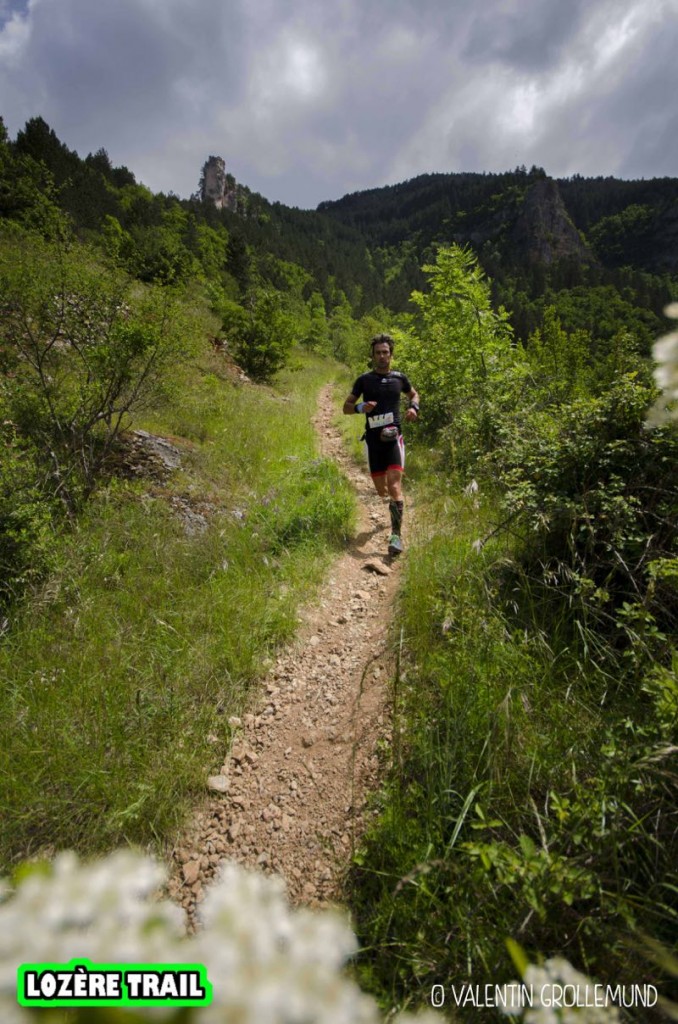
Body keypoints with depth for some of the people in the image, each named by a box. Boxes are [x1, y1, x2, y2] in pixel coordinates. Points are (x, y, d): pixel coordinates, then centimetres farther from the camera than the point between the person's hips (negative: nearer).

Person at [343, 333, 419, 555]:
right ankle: (395, 501, 48)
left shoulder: (399, 377, 7)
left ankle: (396, 535, -14)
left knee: (394, 485, -17)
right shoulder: (364, 379, 4)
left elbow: (413, 394, 25)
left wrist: (414, 407, 2)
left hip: (394, 437, -1)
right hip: (373, 439, 1)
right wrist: (360, 407, -16)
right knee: (382, 491, 9)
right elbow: (346, 407, 6)